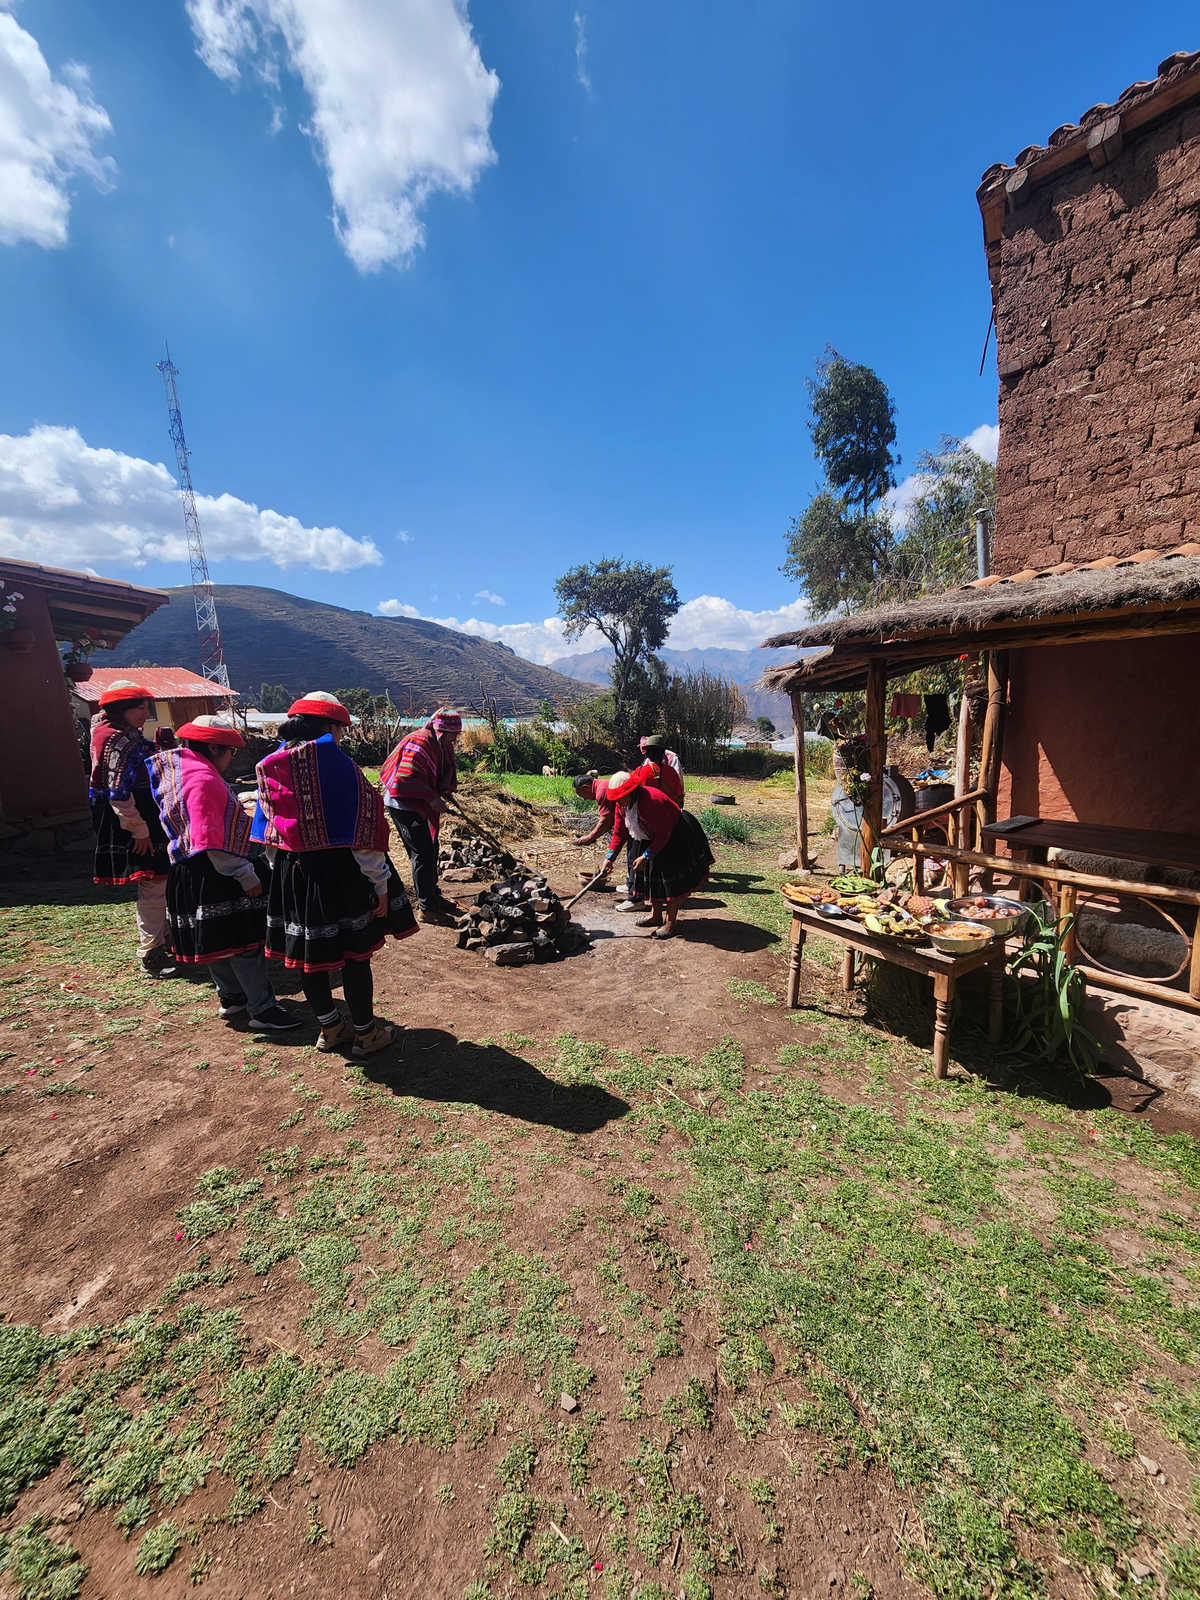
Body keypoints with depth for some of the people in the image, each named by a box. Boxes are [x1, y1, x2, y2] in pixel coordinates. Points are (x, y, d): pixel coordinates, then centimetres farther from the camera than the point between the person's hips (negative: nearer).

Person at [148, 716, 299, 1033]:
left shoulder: (181, 770, 11)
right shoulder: (204, 779, -21)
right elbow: (210, 843, -26)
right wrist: (246, 876, -22)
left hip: (191, 875, 11)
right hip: (213, 876, -11)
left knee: (216, 941, 20)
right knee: (243, 941, -4)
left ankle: (232, 997, 35)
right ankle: (263, 1010, 3)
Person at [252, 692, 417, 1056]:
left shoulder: (270, 767, 4)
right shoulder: (335, 764, -16)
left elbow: (268, 832, 11)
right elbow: (360, 834, -17)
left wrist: (280, 871, 22)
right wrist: (380, 884, -11)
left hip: (291, 875, 7)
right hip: (339, 875, -7)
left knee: (309, 954, 17)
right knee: (354, 955, 7)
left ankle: (330, 1028, 34)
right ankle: (365, 1033, 21)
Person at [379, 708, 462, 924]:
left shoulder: (443, 744, 7)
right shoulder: (419, 743, -23)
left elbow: (446, 772, 18)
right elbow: (406, 779, -28)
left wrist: (446, 791, -2)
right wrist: (431, 797, -26)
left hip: (420, 805, 10)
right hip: (403, 805, -10)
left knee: (430, 848, 17)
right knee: (422, 853, -8)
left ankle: (432, 895, 32)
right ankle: (427, 908, 1)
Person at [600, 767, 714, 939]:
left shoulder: (651, 801, -35)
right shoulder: (622, 804, -8)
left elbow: (662, 836, -29)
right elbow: (619, 832, -1)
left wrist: (646, 856, -26)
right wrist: (610, 857, -8)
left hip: (676, 836, -9)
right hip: (654, 838, 9)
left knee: (669, 875, -9)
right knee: (650, 871, 12)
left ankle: (670, 922, 3)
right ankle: (656, 915, 27)